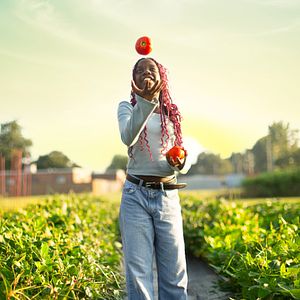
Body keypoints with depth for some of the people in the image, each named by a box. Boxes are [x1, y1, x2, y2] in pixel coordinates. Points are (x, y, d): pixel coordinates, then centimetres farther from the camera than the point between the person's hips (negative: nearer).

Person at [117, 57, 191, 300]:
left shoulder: (172, 113, 11)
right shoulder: (127, 107, 6)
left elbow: (185, 163, 12)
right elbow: (128, 137, -18)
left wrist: (179, 163, -13)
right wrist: (145, 100, -30)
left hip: (168, 196, 2)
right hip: (136, 195, -2)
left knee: (174, 274, 3)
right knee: (138, 273, -2)